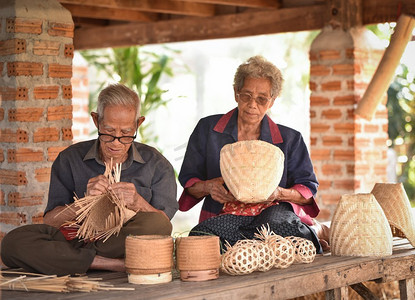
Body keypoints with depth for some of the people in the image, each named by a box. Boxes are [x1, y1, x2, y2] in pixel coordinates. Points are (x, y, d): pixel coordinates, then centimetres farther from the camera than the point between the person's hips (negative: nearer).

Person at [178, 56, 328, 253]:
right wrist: (208, 187, -13)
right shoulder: (208, 129, 8)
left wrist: (279, 193, -14)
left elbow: (308, 189, 7)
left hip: (273, 211, -3)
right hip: (224, 217, 3)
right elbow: (188, 180, 11)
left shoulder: (289, 139, 9)